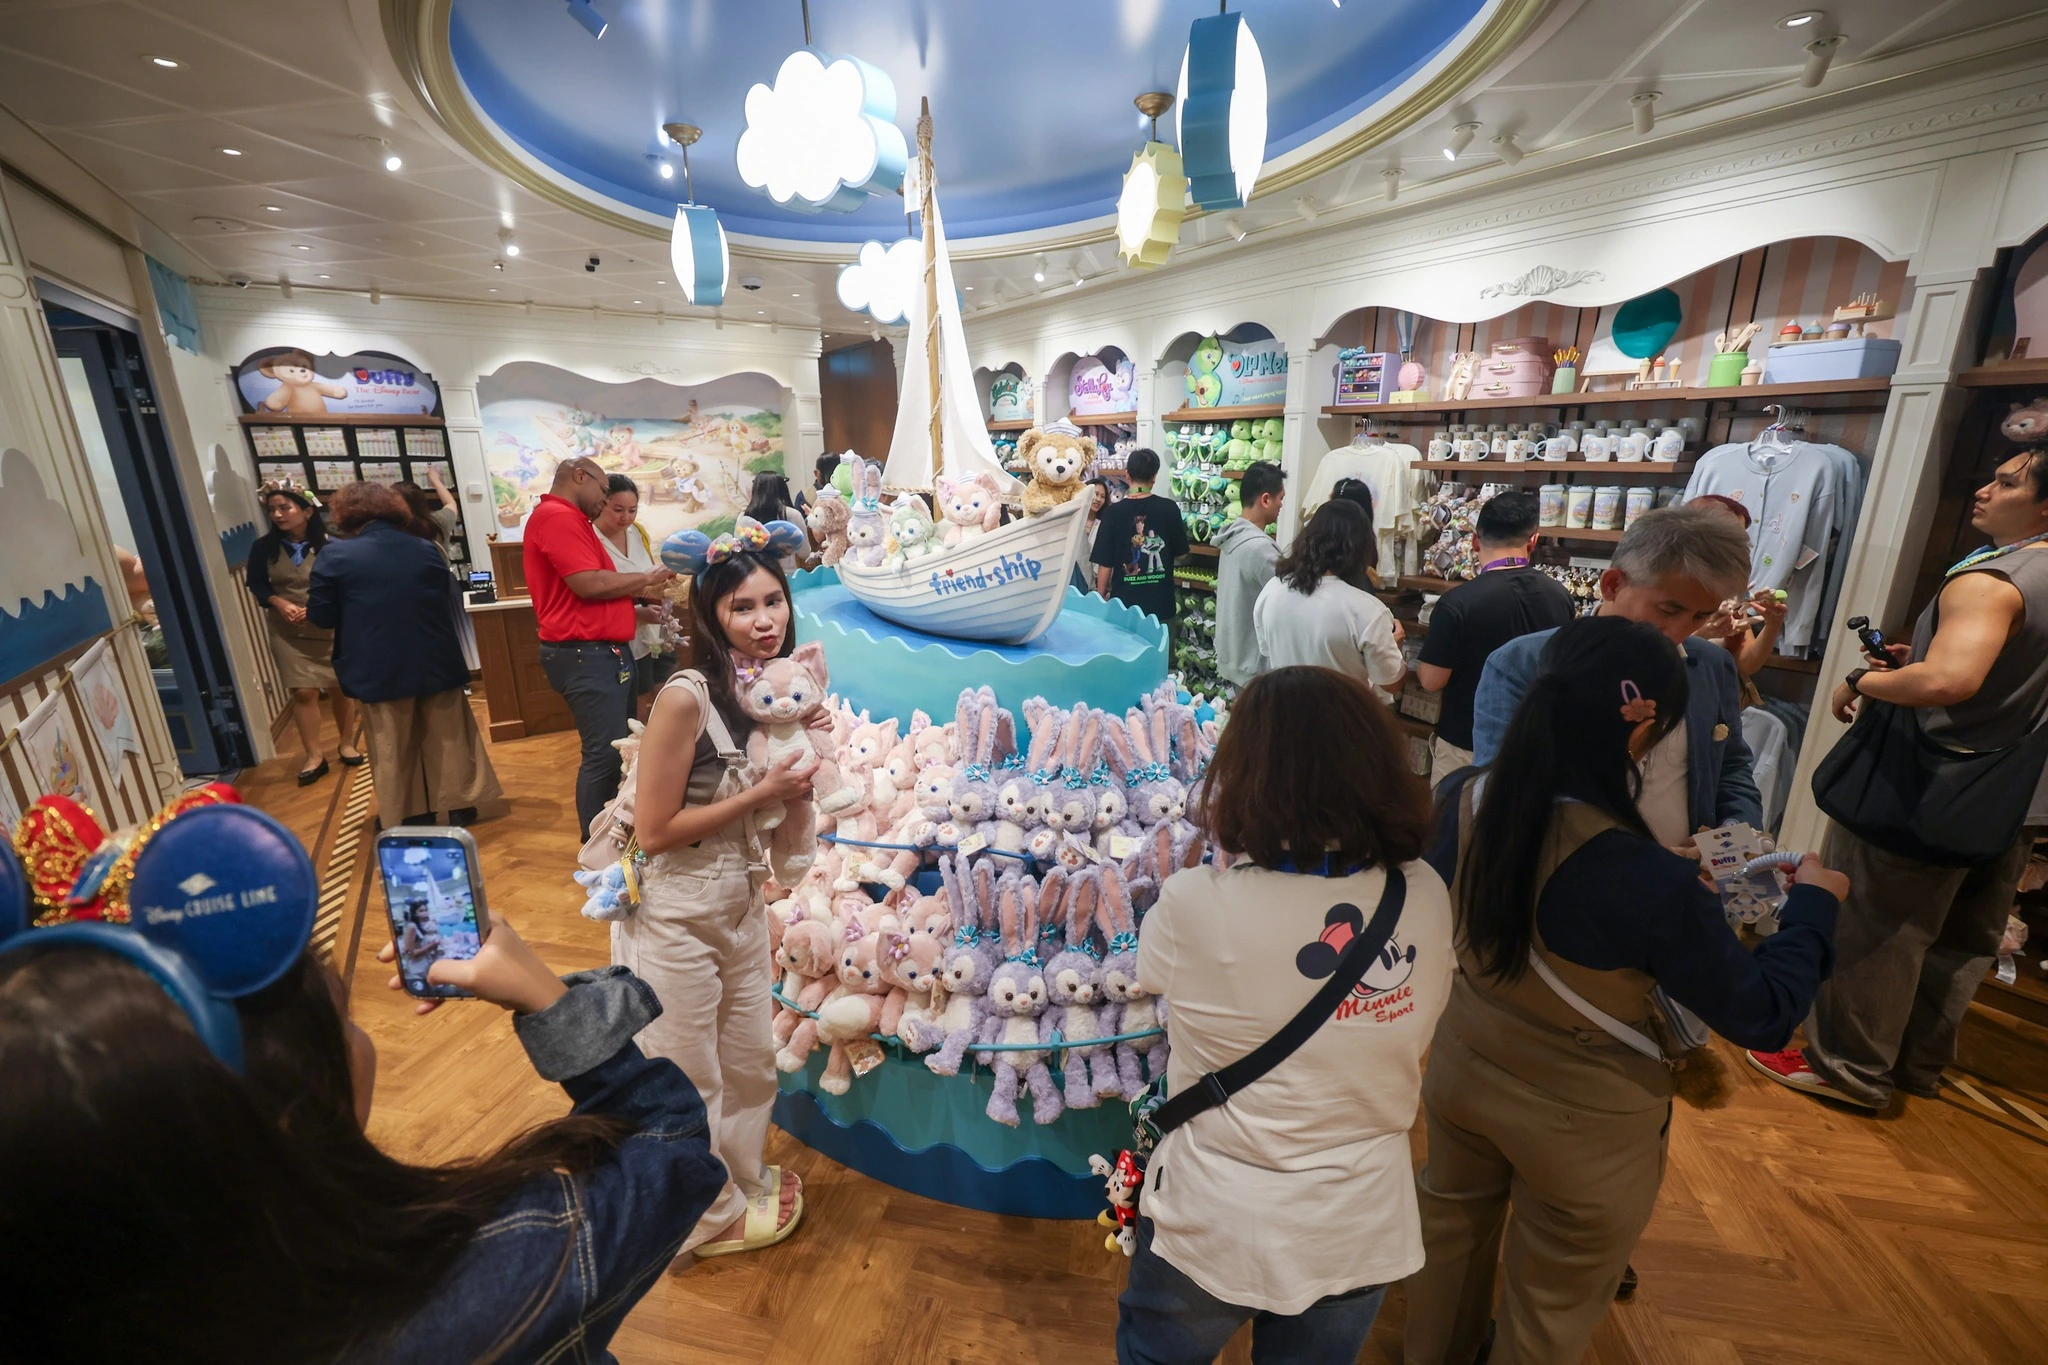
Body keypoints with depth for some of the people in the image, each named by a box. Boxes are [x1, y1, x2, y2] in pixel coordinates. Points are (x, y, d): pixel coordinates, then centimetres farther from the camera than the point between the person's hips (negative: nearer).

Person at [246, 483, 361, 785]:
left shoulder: (329, 545, -14)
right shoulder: (264, 547, -5)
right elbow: (255, 584, 5)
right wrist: (279, 603, -13)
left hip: (331, 628, -2)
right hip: (287, 631, 2)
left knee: (340, 687, 10)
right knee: (303, 692, 0)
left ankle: (346, 744, 28)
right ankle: (315, 755, 10)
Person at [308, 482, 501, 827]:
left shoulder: (335, 556, -7)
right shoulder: (426, 549, 4)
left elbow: (320, 616, -3)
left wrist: (357, 614, 16)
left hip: (380, 670, -3)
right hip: (437, 662, 3)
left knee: (394, 748, 11)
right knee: (449, 736, 13)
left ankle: (412, 816, 20)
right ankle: (460, 805, 21)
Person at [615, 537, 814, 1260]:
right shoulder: (687, 696, -24)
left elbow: (793, 818, 2)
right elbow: (654, 830, -20)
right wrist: (761, 792, -19)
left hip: (743, 903, 7)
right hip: (675, 914, -7)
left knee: (752, 1064, 25)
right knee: (689, 1082, 17)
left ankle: (745, 1177, 51)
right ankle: (711, 1217, 42)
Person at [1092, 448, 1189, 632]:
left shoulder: (1113, 512, -9)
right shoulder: (1169, 508, -5)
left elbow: (1105, 563, -8)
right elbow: (1180, 553, 6)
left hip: (1124, 604, -1)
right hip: (1161, 604, 1)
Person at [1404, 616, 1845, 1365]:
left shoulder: (1462, 798, -19)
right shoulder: (1651, 883, -34)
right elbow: (1761, 1014, -15)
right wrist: (1812, 904, 0)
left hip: (1461, 1067, 5)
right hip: (1581, 1121, -5)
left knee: (1451, 1223, 33)